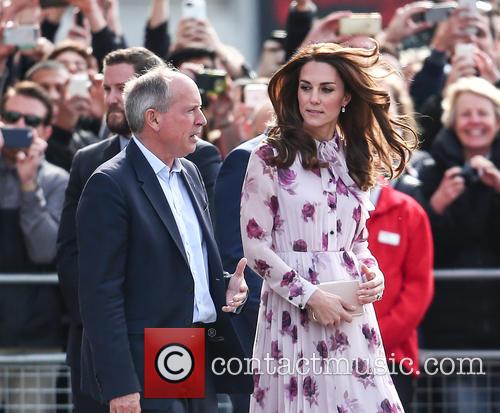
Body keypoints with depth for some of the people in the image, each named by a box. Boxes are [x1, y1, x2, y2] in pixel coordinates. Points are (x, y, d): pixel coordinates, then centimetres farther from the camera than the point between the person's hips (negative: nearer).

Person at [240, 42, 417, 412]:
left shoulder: (353, 159, 11)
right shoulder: (270, 158, -5)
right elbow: (255, 247, -7)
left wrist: (372, 275, -2)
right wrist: (310, 295, -15)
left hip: (349, 312, 5)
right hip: (293, 309, -5)